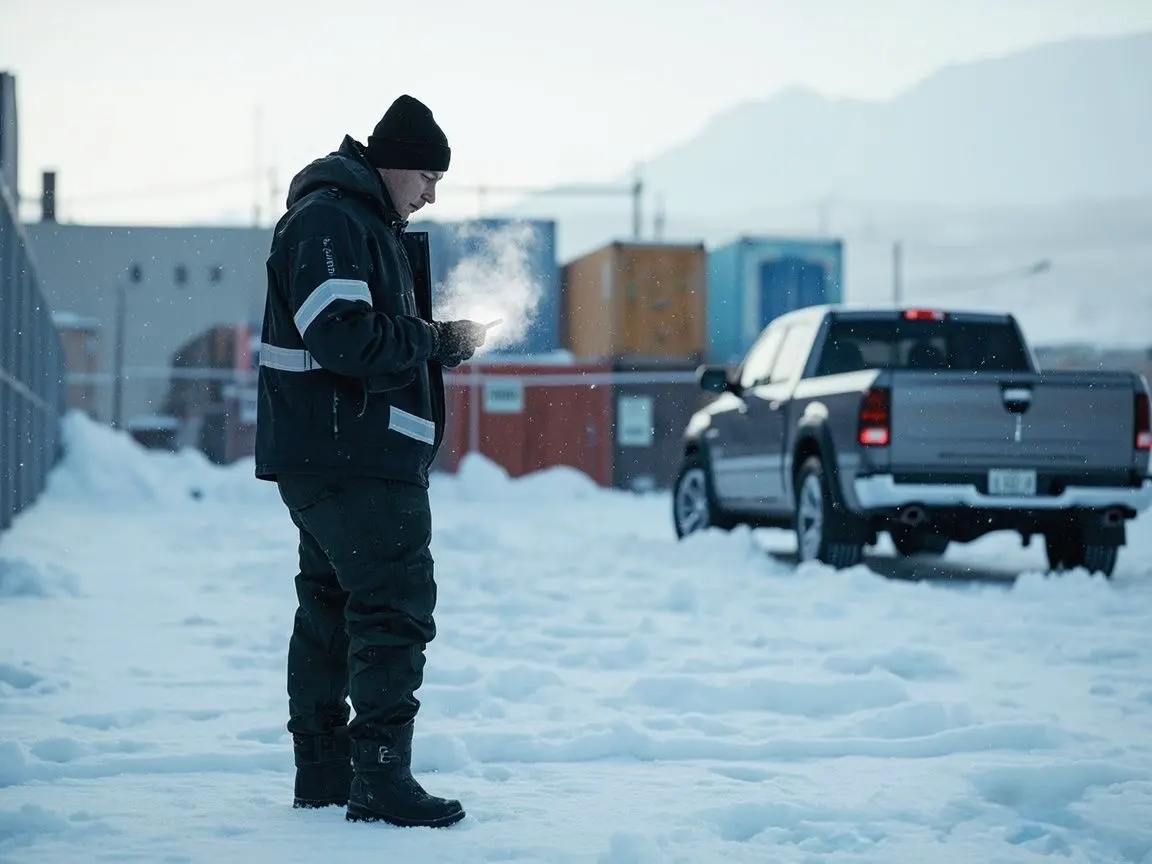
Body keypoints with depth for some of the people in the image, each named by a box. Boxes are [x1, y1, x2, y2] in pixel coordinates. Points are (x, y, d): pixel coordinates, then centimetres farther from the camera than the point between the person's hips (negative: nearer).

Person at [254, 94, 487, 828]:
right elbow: (346, 337, -24)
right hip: (354, 460, -11)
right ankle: (381, 778, -9)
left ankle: (324, 771, 21)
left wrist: (444, 340, 4)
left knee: (332, 607, 14)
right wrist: (436, 340, -12)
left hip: (340, 458, 11)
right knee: (396, 608, -10)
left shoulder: (370, 225, 20)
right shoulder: (328, 221, -13)